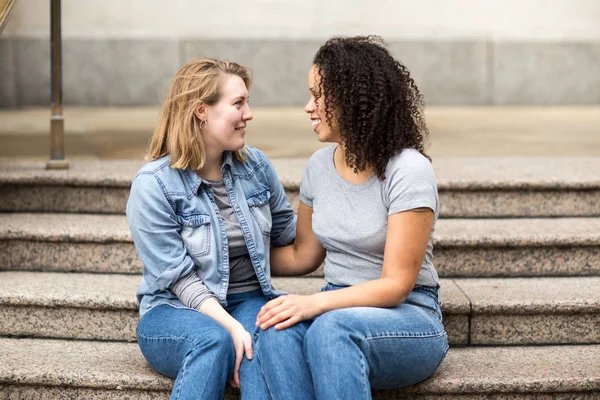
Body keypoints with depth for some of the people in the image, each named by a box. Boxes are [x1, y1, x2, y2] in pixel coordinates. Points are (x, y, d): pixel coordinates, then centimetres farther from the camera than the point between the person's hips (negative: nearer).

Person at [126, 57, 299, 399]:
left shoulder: (256, 165, 7)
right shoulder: (153, 185, -9)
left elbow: (286, 230, 22)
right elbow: (181, 279, -14)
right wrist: (231, 326, -26)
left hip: (250, 302, 3)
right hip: (175, 311, -3)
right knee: (213, 340, -38)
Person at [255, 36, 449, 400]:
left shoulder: (408, 171, -13)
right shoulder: (320, 166, 8)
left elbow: (396, 285, -16)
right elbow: (302, 256, 20)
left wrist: (314, 303, -28)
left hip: (408, 319, -5)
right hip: (340, 308, 5)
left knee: (332, 328, -38)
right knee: (276, 330, -30)